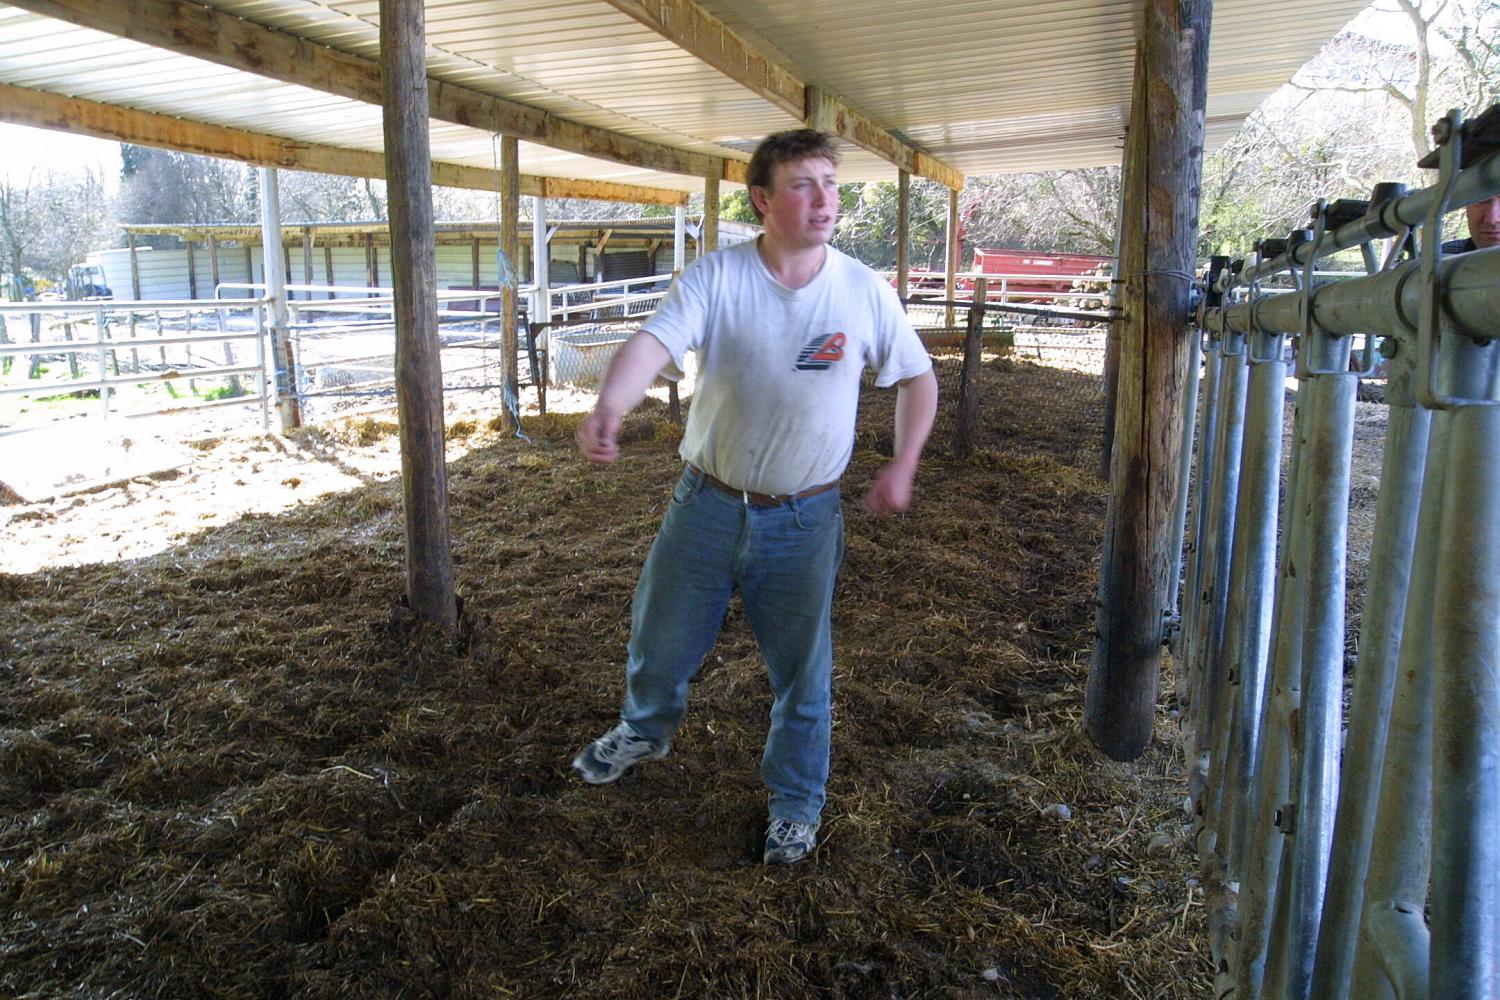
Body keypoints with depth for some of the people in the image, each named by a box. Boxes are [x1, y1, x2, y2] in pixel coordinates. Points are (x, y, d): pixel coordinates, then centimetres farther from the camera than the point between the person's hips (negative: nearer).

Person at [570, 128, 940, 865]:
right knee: (660, 638, 17)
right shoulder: (716, 277, -12)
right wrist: (608, 408, -48)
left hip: (805, 520, 0)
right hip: (707, 502, 1)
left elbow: (917, 377, 7)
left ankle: (795, 803, 35)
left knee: (801, 668, 10)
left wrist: (901, 466, -2)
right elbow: (653, 342, -28)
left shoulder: (864, 291, -7)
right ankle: (646, 729, 52)